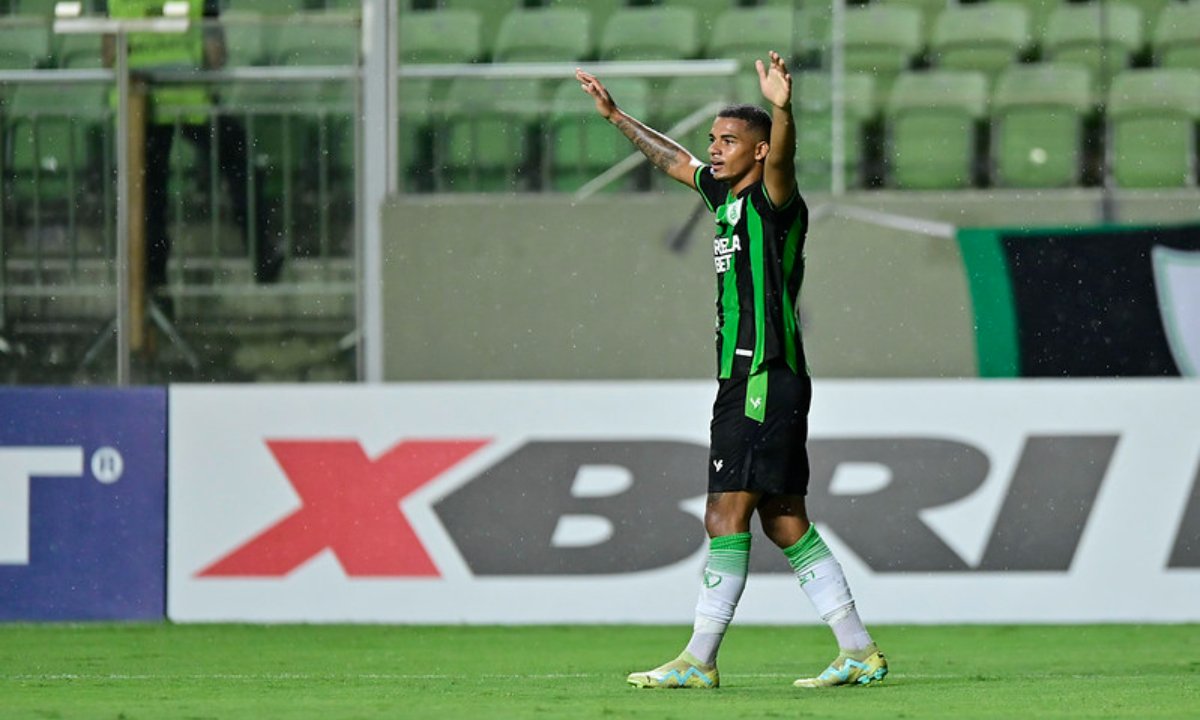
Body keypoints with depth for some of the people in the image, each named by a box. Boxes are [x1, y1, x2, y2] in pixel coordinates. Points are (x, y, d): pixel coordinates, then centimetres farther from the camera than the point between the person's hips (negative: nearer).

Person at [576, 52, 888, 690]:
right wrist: (615, 116, 39)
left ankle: (698, 661, -6)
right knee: (785, 525, 9)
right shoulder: (725, 195, 15)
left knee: (726, 518, -9)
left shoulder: (772, 202, -9)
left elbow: (781, 161, -31)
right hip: (738, 383, 9)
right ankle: (859, 653, 11)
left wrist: (782, 110, -51)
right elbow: (674, 160, 32)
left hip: (767, 384, -9)